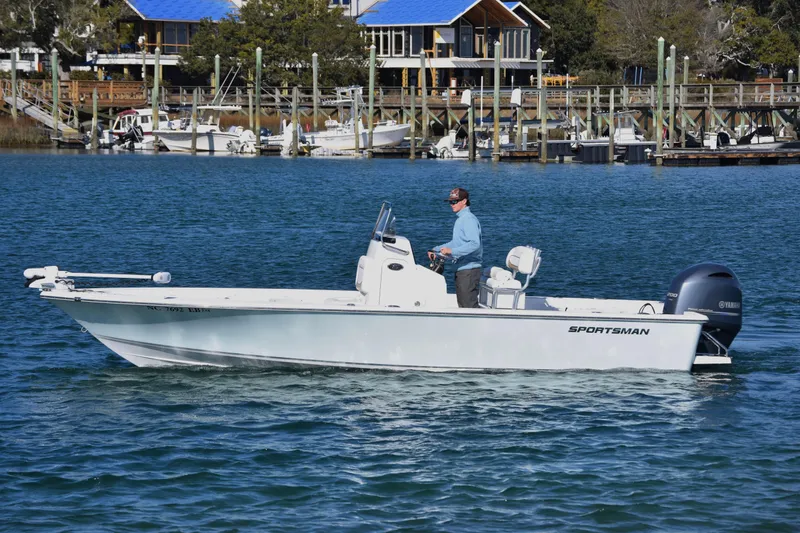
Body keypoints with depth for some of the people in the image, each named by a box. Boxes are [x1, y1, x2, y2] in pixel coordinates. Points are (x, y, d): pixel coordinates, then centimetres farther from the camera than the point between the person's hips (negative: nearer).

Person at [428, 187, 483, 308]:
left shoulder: (469, 219, -16)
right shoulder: (460, 219, 17)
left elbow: (474, 244, -28)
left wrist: (452, 251, -30)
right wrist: (436, 250, 20)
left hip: (469, 270, -11)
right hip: (461, 270, 11)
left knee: (469, 305, -10)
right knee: (462, 305, 15)